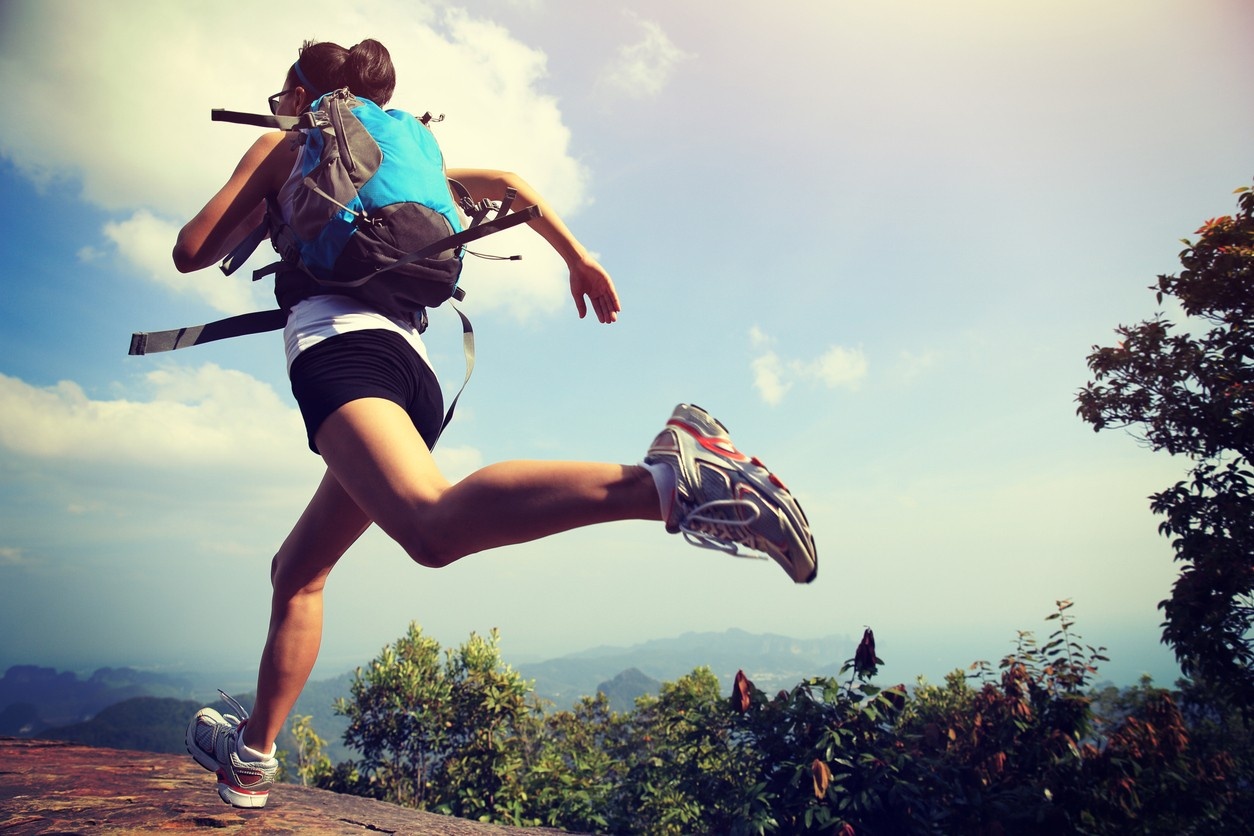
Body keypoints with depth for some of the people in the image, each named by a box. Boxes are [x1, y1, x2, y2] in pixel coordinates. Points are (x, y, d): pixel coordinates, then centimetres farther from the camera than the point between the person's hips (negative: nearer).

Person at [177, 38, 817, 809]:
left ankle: (665, 480, -51)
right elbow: (504, 181, 21)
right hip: (417, 370, 8)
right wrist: (578, 257, 17)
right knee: (297, 572, 19)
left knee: (434, 524, -35)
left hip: (339, 343, -7)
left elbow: (191, 252, 13)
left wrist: (258, 212, 32)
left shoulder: (283, 149, 18)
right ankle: (251, 754, 29)